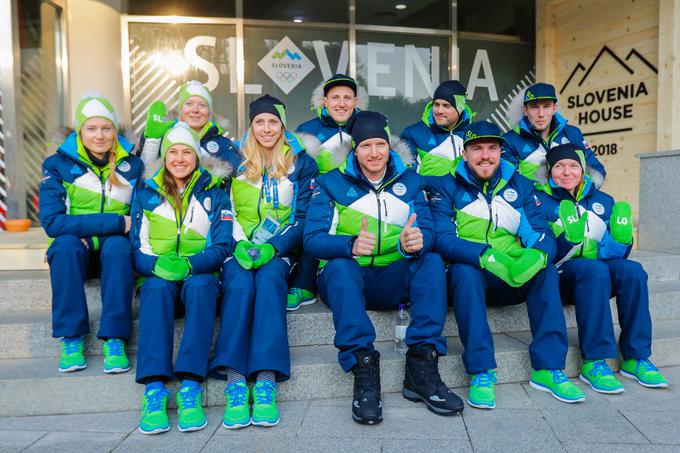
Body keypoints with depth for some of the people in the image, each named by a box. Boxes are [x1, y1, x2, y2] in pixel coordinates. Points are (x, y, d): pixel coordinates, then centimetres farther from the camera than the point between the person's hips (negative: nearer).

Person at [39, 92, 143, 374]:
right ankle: (71, 338, -23)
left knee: (117, 245, -32)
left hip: (115, 253, 1)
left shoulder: (132, 165, 1)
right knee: (66, 243, -33)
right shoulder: (58, 165, -4)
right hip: (73, 254, 0)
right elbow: (51, 221, -16)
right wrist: (115, 222, -24)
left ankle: (114, 339, -28)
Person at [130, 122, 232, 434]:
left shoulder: (214, 193, 9)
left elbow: (222, 246, -2)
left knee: (200, 285, -35)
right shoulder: (146, 194, 12)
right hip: (157, 277, 1)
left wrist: (188, 265, -21)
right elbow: (136, 247, 4)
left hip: (200, 276, -1)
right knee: (157, 287, -33)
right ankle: (154, 388, -40)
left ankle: (190, 387, -39)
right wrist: (156, 265, -19)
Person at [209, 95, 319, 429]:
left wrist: (273, 248, -14)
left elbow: (304, 219, 1)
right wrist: (239, 245, -11)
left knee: (268, 280, -33)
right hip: (239, 249, 1)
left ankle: (266, 381, -38)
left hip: (279, 251, -1)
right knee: (240, 285, -31)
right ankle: (235, 382, -35)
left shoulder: (301, 164, 9)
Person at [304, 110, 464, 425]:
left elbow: (427, 232, -3)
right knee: (338, 265, -33)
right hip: (346, 281, -2)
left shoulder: (409, 181, 9)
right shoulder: (330, 184, 2)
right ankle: (364, 370, -35)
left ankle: (421, 364, -27)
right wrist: (351, 245, -33)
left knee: (432, 261, -23)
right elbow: (312, 239, -11)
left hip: (394, 283, 2)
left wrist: (415, 242, -30)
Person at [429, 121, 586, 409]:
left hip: (513, 281, 3)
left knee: (546, 270, -24)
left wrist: (537, 255, -25)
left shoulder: (520, 186, 10)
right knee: (465, 270, -34)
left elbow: (543, 233, 1)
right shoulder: (447, 187, 0)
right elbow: (442, 238, -15)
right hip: (468, 276, -3)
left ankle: (548, 369, -20)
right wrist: (486, 256, -32)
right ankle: (481, 372, -30)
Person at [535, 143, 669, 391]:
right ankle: (594, 361, -31)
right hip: (559, 274, -4)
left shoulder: (603, 201, 13)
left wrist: (621, 237, -15)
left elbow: (618, 253, 7)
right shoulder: (540, 201, -1)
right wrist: (569, 240, -30)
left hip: (599, 269, 5)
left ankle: (635, 358, -16)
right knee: (593, 270, -34)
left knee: (632, 271, -25)